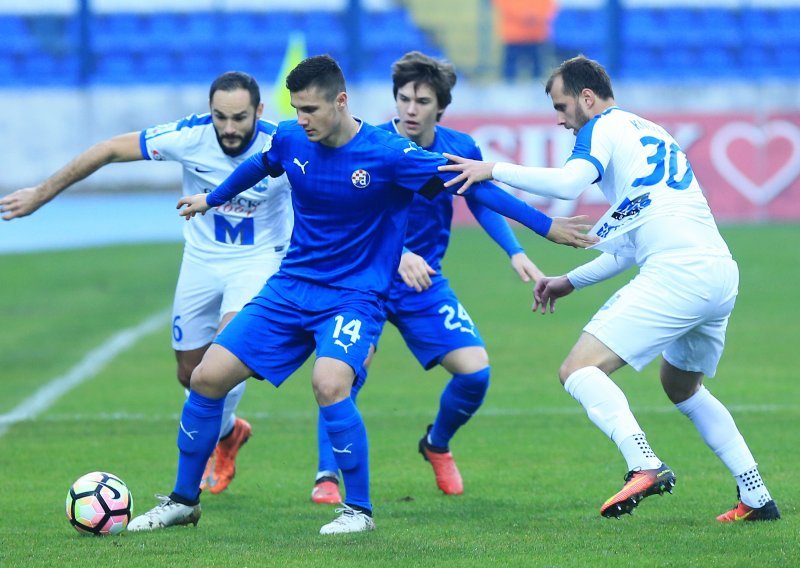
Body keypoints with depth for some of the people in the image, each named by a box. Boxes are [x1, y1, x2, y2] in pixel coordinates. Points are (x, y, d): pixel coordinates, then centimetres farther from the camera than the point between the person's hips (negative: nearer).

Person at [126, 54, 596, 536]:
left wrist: (546, 226, -15)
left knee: (330, 383, -32)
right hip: (290, 288, 5)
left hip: (354, 297, -5)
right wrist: (212, 199, 40)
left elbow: (471, 185, -14)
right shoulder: (291, 140, -3)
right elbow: (258, 167, 22)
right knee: (208, 377, -4)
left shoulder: (388, 154, -18)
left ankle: (360, 509, -14)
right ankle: (183, 501, 15)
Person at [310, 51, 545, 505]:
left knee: (476, 370, -6)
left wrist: (516, 252, -2)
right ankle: (328, 476, -11)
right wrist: (397, 256, -43)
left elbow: (483, 204, 11)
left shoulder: (460, 150, -6)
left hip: (425, 281, 4)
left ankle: (438, 444, 25)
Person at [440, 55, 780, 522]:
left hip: (677, 273, -9)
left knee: (579, 370, -10)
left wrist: (494, 169, -8)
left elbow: (568, 183, -17)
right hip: (722, 273, 9)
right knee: (682, 386, 29)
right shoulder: (652, 133, 30)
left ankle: (645, 466, -31)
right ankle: (758, 498, 23)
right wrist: (572, 281, 34)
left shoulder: (604, 128, 4)